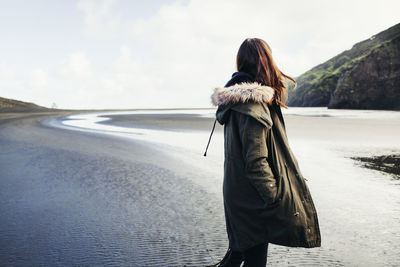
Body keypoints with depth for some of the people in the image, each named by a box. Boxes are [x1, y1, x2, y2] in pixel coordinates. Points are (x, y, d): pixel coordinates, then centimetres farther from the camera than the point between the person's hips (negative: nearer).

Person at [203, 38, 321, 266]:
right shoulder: (253, 103, -23)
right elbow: (256, 161, -25)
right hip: (254, 199, -9)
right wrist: (276, 200, -18)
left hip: (239, 194, 9)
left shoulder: (234, 99, 8)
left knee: (244, 245, 23)